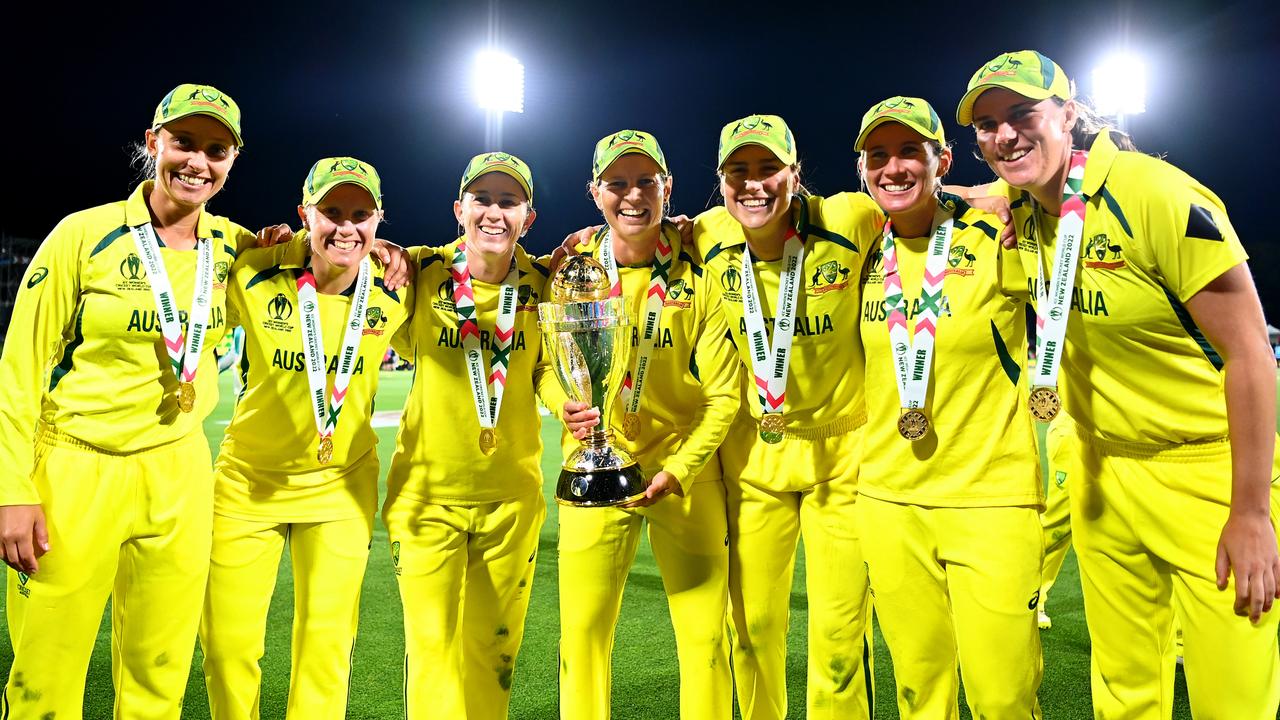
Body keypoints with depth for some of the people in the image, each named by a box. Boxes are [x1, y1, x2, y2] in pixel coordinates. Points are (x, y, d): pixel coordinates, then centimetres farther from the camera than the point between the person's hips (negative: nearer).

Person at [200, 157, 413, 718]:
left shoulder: (392, 293, -9)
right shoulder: (254, 279, -13)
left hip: (340, 486, 1)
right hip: (248, 479, 0)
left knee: (327, 645, 5)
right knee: (227, 644, 9)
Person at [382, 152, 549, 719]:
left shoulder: (543, 284, -4)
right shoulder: (421, 272, -8)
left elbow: (549, 378, 4)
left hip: (512, 495, 2)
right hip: (426, 490, -1)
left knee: (494, 651, 14)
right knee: (432, 651, 0)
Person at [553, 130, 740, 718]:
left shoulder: (698, 276, -5)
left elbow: (722, 395, -5)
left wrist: (677, 471, -15)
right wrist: (566, 404, -17)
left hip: (686, 473, 0)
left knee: (706, 635, 4)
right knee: (583, 634, 1)